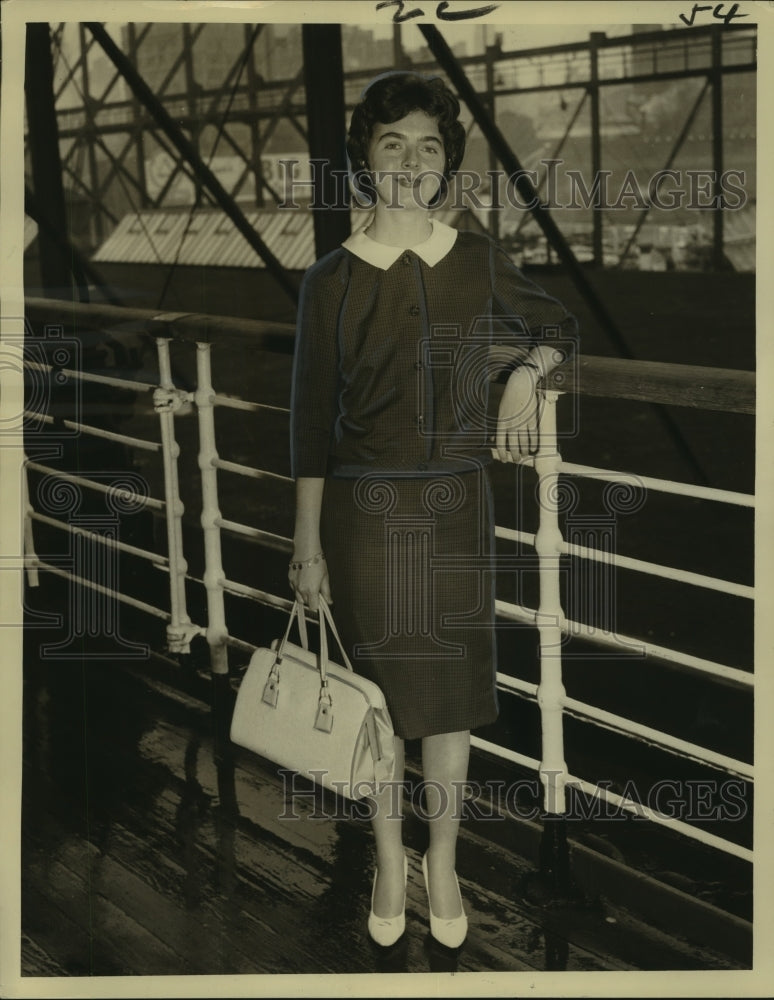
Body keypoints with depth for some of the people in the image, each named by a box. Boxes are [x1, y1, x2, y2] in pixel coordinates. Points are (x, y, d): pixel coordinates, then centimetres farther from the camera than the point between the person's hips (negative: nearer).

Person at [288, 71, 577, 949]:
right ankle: (389, 863, 27)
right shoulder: (332, 278, -4)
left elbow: (558, 326, 20)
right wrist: (307, 544, -2)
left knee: (448, 686, 8)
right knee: (378, 686, 8)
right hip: (363, 506, -1)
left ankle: (442, 864, 26)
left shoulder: (479, 261, 2)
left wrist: (525, 374, -3)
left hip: (455, 503, 2)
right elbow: (311, 418, -1)